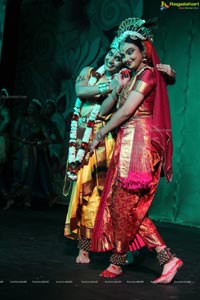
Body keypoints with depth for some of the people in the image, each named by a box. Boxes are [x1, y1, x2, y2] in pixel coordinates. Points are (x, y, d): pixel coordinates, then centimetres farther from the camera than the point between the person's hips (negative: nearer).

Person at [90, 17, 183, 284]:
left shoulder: (148, 73, -5)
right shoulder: (129, 77, 21)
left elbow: (126, 111, -10)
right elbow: (104, 110, 23)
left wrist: (102, 132, -3)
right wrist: (116, 90, 11)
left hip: (140, 141, -9)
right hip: (127, 143, 9)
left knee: (123, 204, -4)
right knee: (127, 206, 3)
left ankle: (117, 261, 10)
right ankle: (167, 258, 4)